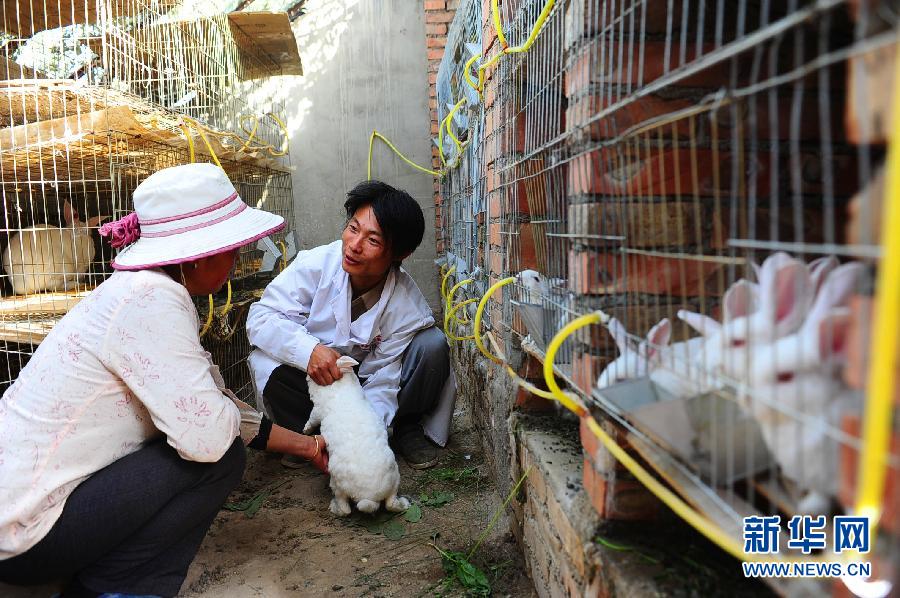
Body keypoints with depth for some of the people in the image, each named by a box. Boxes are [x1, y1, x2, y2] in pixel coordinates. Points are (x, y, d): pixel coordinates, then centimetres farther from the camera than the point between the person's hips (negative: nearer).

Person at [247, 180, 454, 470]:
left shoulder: (408, 306, -23)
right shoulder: (315, 264, -24)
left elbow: (382, 379, -19)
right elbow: (260, 317, -24)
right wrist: (309, 349, -43)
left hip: (364, 382, 0)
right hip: (312, 380, 0)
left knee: (433, 346, -24)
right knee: (266, 362, -32)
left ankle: (407, 427, 3)